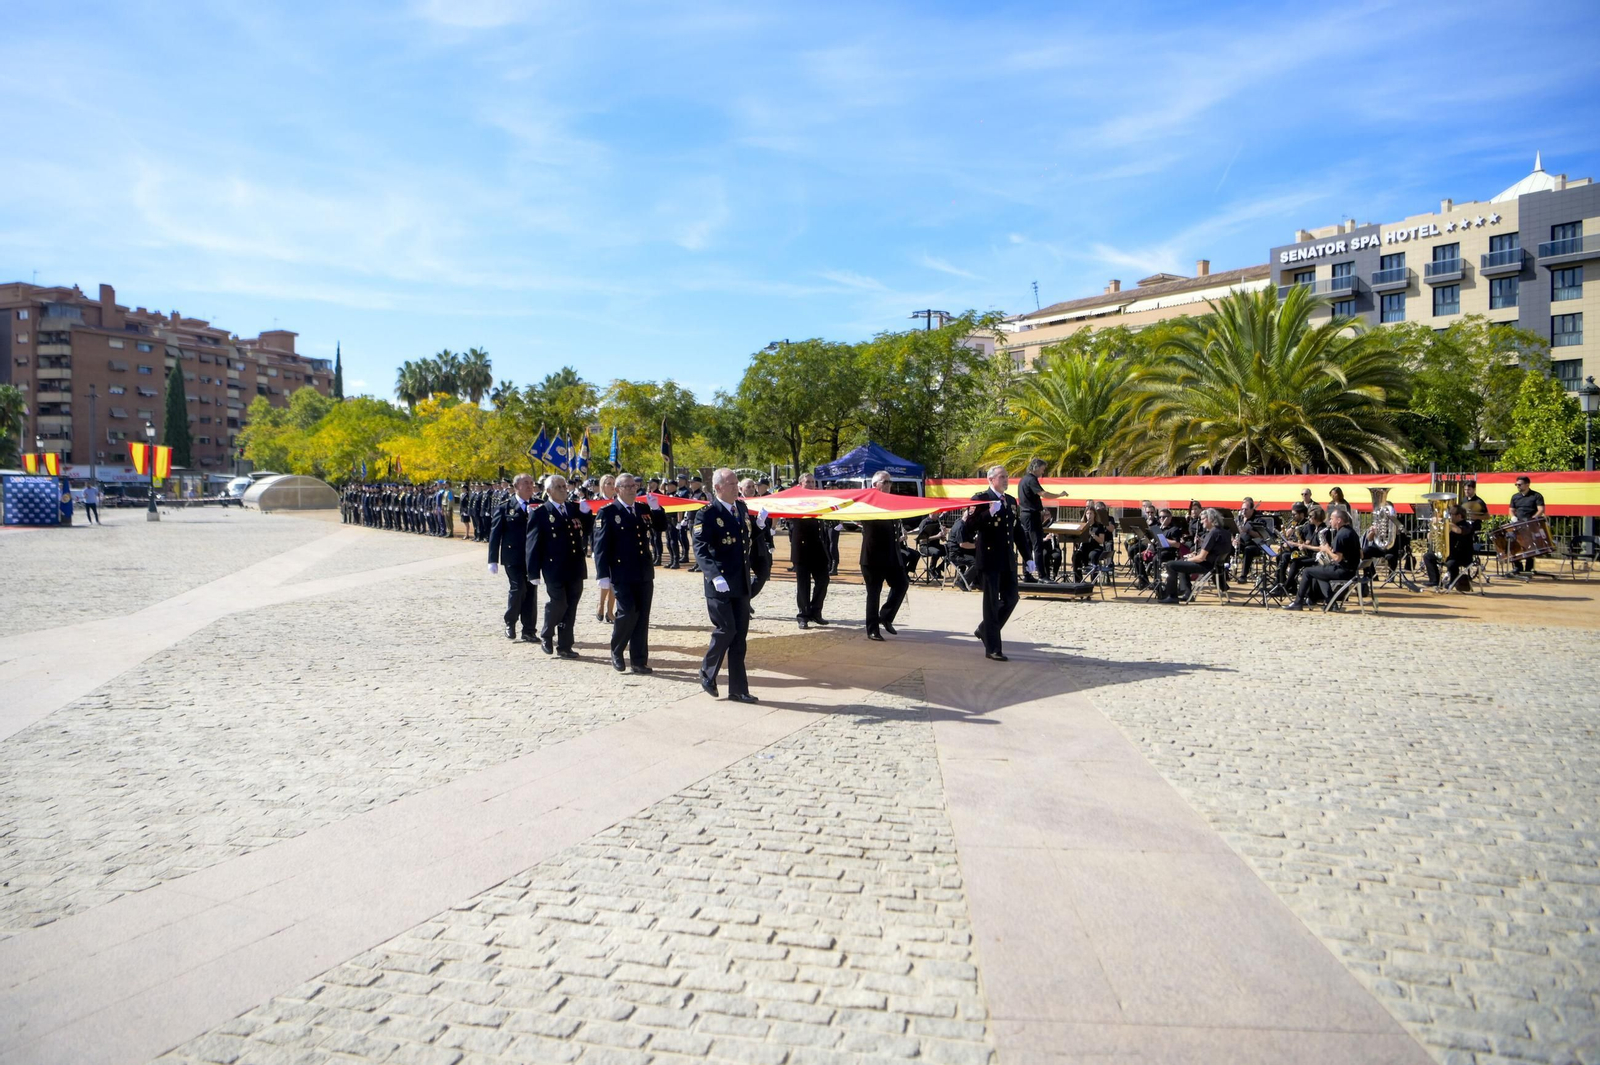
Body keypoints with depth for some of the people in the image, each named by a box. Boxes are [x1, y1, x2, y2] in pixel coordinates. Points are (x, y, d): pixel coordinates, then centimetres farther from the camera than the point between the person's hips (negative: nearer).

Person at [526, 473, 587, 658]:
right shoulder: (539, 513, -2)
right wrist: (534, 572, -8)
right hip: (554, 568, -4)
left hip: (575, 568, 4)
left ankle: (565, 646, 17)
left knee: (570, 608, 7)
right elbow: (533, 544, -5)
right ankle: (546, 635, 21)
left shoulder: (575, 508, 11)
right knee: (558, 604, -6)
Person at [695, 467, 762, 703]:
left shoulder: (742, 507, 10)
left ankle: (738, 689, 14)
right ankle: (707, 674, 17)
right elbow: (699, 549, -19)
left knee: (739, 635, 8)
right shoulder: (708, 514, -12)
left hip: (742, 583, 7)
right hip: (719, 583, -6)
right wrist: (714, 576, -30)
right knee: (725, 629, -8)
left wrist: (759, 524, 5)